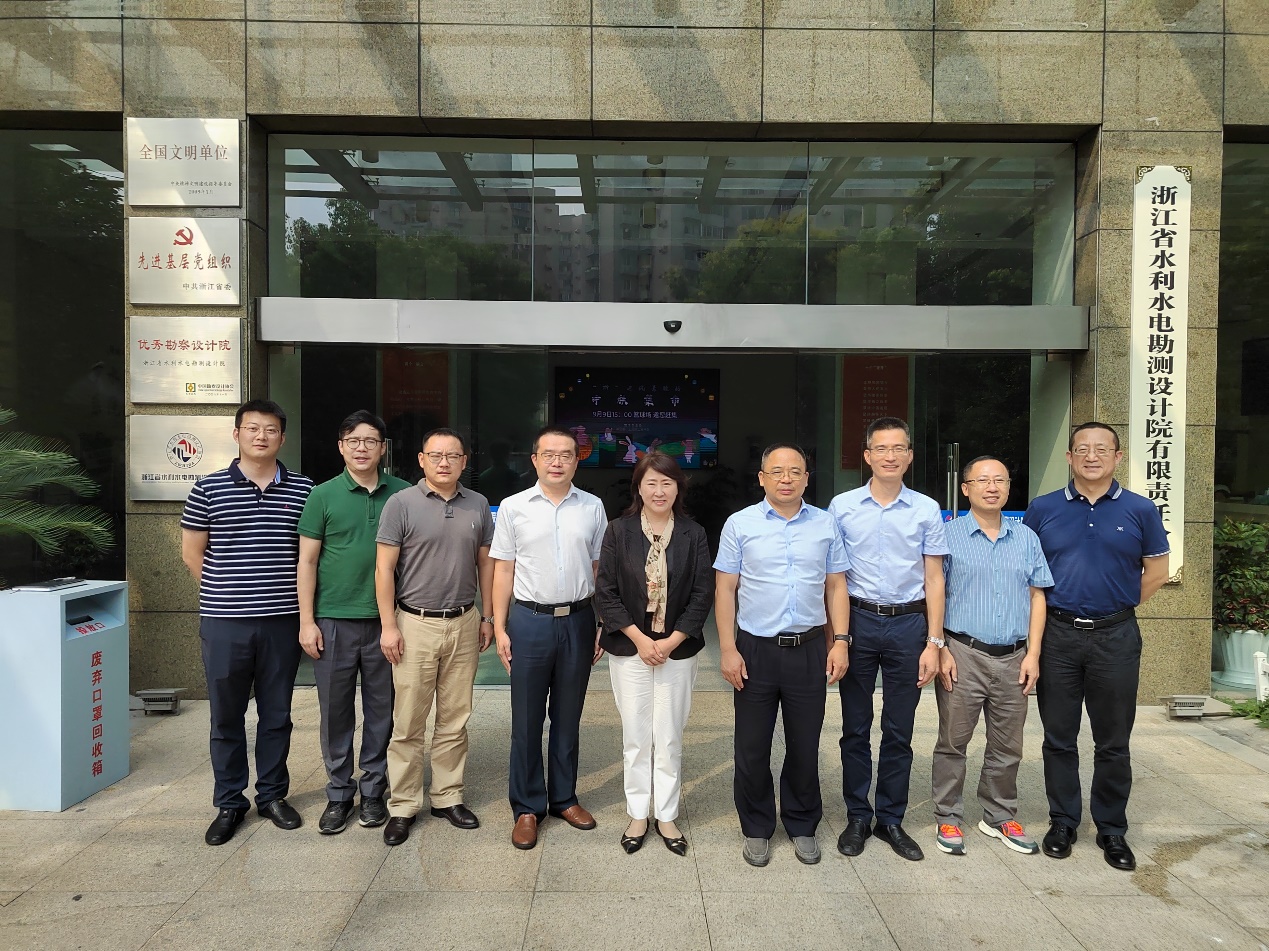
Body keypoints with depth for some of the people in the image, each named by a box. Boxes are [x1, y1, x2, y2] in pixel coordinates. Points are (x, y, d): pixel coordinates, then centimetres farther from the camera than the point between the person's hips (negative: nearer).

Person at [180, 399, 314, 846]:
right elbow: (192, 553, 7)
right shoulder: (209, 489, 0)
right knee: (226, 717, 10)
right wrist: (225, 592, 6)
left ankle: (272, 795, 28)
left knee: (276, 715, 12)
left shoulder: (303, 490, 2)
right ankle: (229, 803, 25)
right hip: (224, 622, -1)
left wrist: (299, 602, 4)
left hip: (282, 620, 1)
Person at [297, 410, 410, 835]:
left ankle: (373, 791, 25)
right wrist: (307, 621, -4)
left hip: (386, 620, 1)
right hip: (334, 620, 0)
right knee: (335, 712, 9)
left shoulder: (403, 494, 2)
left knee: (381, 711, 10)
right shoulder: (324, 495, 0)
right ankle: (339, 794, 24)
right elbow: (307, 561, 1)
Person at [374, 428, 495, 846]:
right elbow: (384, 568, -6)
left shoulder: (478, 505, 6)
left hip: (464, 624, 4)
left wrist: (487, 617, 10)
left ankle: (447, 797, 26)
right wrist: (389, 625, -10)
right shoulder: (401, 504, -5)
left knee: (455, 720, 12)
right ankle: (402, 806, 17)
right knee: (408, 722, 3)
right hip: (415, 624, -3)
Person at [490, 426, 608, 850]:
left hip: (578, 620, 2)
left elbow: (599, 568, 7)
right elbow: (503, 571, 2)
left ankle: (564, 798, 30)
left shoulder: (592, 507, 3)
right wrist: (499, 628, -2)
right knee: (527, 719, 7)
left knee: (568, 717, 14)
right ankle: (527, 807, 21)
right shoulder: (513, 507, -1)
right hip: (530, 620, -1)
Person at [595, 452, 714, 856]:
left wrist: (670, 642, -9)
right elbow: (605, 592, -3)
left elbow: (703, 595, -1)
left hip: (677, 649, 0)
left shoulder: (693, 534, 0)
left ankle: (667, 816, 22)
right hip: (629, 648, 0)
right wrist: (639, 639, -10)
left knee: (669, 738, 7)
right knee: (635, 736, 8)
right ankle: (637, 815, 23)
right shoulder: (619, 531, -2)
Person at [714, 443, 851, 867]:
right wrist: (728, 649, -7)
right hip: (755, 649, -1)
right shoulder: (740, 524, -2)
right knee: (752, 747, 8)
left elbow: (836, 586, 9)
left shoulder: (825, 525, 5)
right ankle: (756, 830, 27)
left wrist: (840, 641, 0)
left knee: (805, 745, 12)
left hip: (809, 649, 2)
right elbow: (725, 589, -2)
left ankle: (802, 827, 31)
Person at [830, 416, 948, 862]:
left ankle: (891, 820, 25)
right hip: (857, 621, 0)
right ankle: (857, 817, 24)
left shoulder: (927, 510, 2)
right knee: (855, 728, 9)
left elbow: (933, 578, 3)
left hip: (908, 624, 1)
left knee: (899, 732, 10)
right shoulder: (842, 506, 0)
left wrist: (933, 642, -1)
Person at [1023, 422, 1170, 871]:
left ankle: (1112, 829, 24)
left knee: (1113, 741, 9)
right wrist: (1045, 613, 4)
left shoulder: (1140, 510, 1)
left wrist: (1120, 606, 5)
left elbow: (1156, 570, 10)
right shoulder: (1043, 509, 2)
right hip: (1057, 635, 1)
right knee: (1059, 737, 9)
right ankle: (1062, 822, 24)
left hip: (1116, 636, 0)